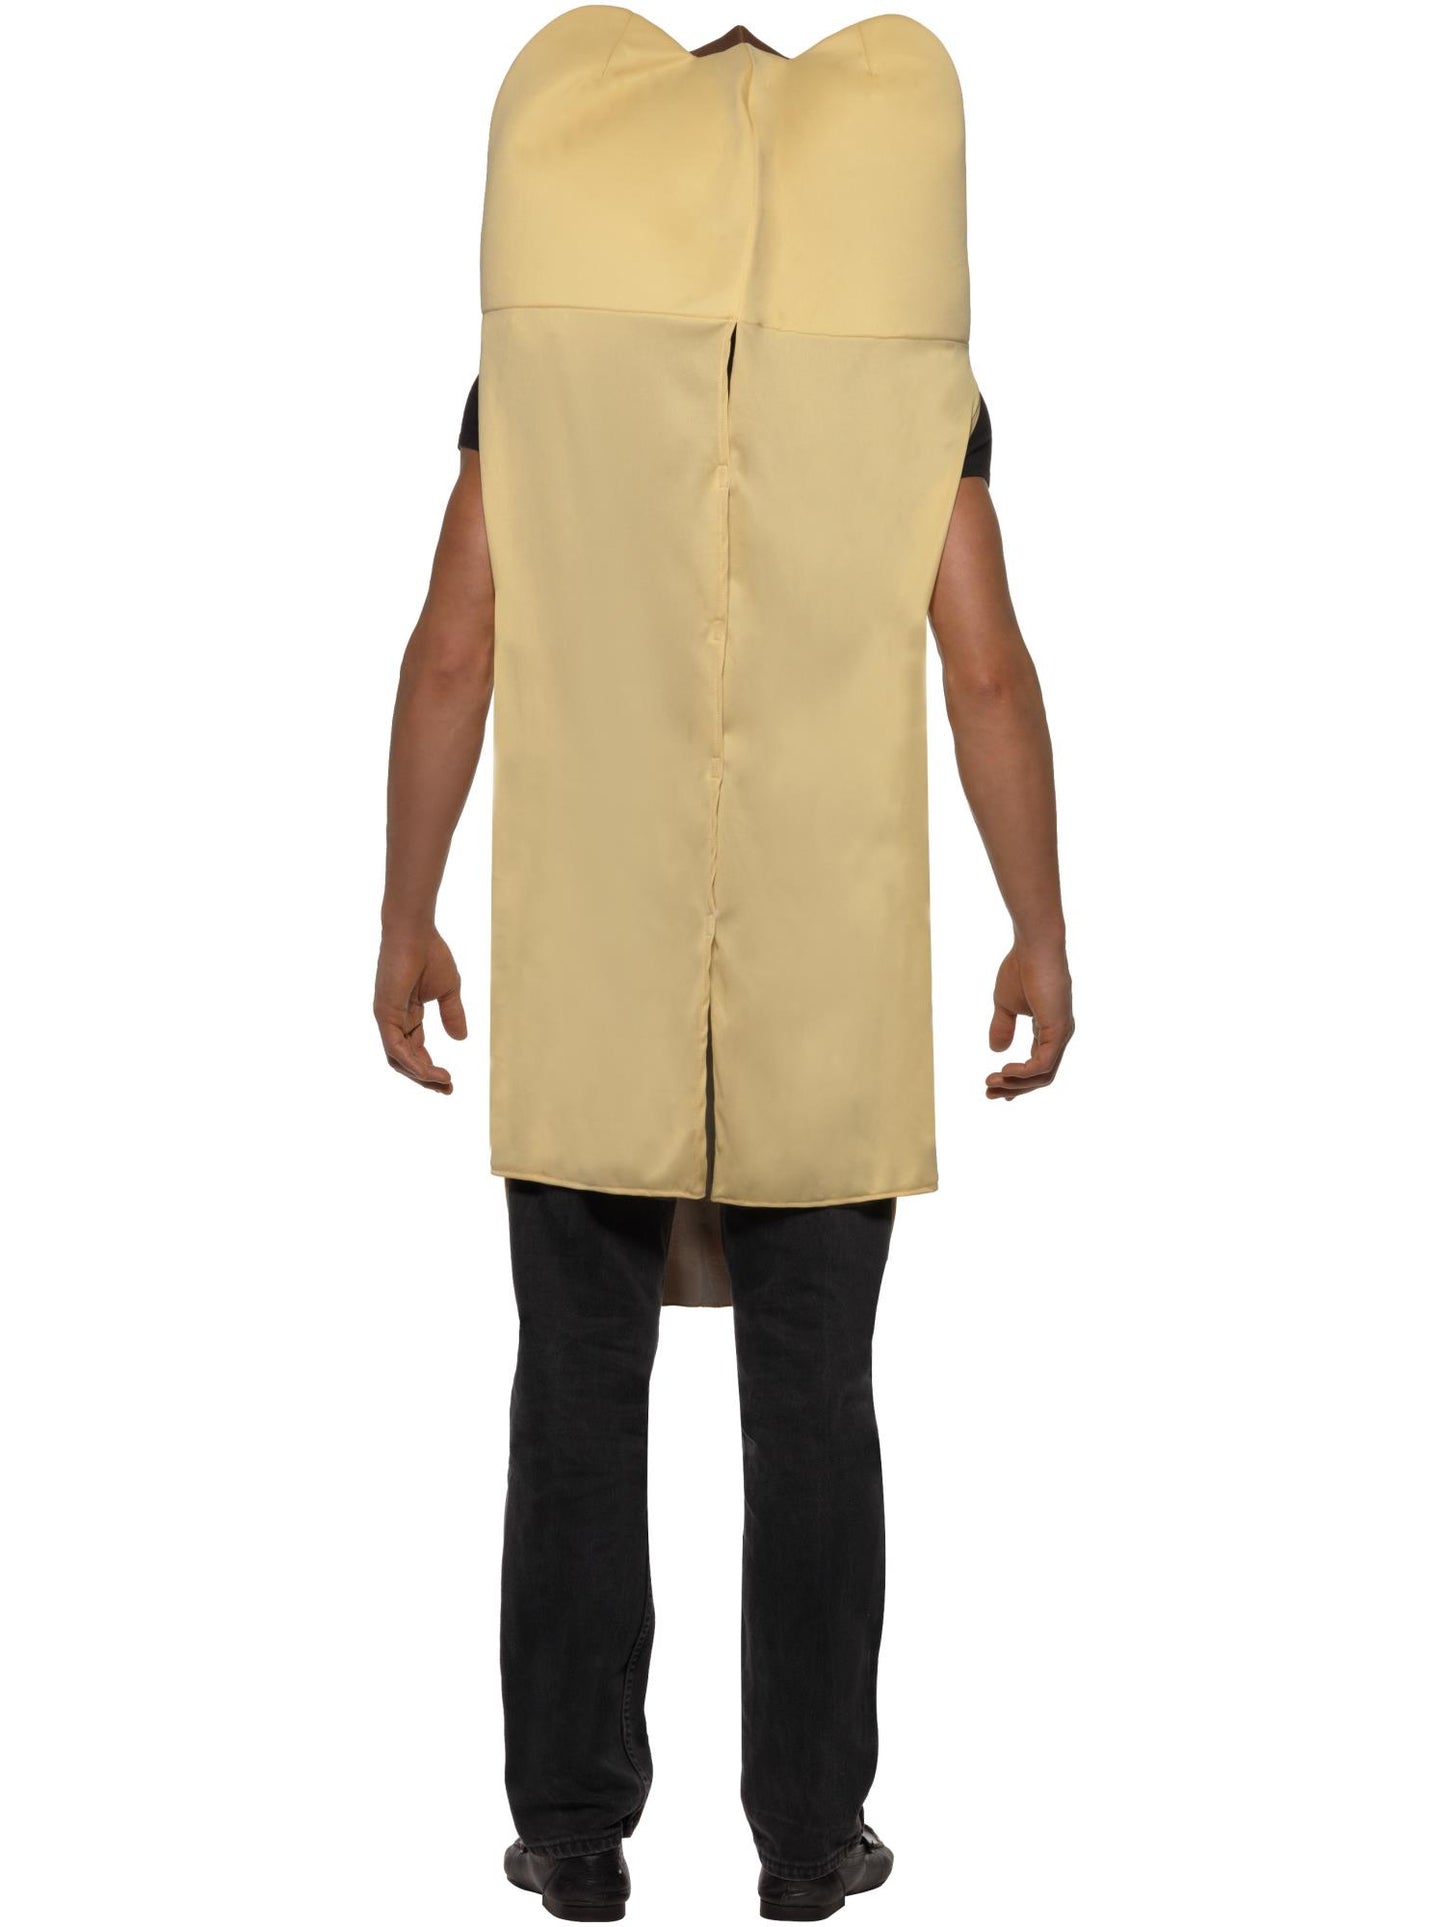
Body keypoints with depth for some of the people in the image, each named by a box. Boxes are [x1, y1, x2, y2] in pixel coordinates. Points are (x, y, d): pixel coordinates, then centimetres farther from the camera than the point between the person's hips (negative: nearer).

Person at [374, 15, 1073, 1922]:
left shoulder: (535, 350, 0)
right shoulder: (919, 370, -1)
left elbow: (451, 652, -5)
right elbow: (989, 675, -6)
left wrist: (405, 916, 2)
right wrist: (1043, 934, 2)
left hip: (580, 957, 0)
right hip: (829, 974, 0)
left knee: (579, 1391, 10)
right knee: (813, 1403, 10)